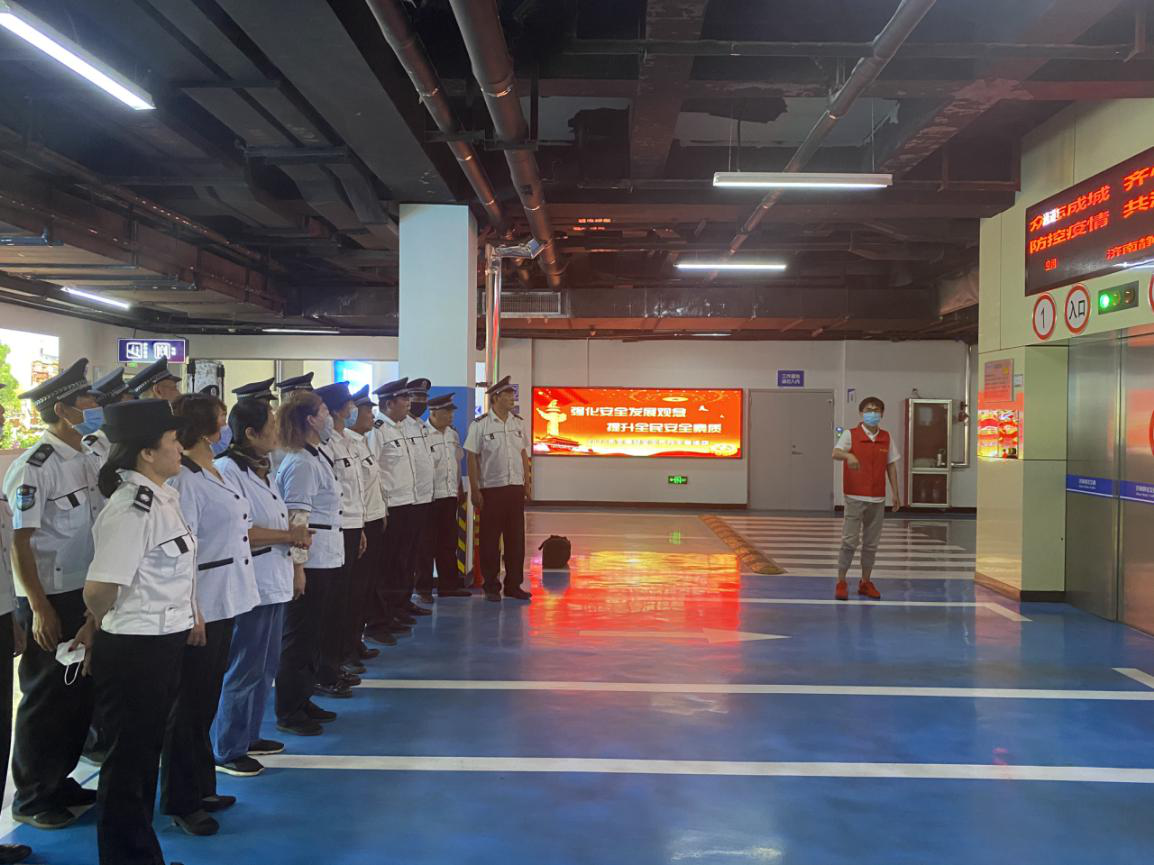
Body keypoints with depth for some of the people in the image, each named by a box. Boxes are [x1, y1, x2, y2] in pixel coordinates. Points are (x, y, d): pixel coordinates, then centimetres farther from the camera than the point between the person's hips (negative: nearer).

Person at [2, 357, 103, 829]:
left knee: (81, 693, 15)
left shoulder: (93, 461, 6)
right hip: (51, 600, -7)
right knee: (45, 698, 5)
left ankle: (58, 780, 32)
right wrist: (40, 609, -16)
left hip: (89, 596, 7)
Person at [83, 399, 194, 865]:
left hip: (163, 645, 9)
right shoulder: (132, 508, -23)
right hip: (133, 651, -9)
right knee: (127, 761, 6)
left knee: (146, 752, 22)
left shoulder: (165, 496, 5)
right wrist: (102, 629, -10)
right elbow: (100, 590, -29)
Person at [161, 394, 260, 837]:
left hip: (226, 601, 9)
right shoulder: (184, 478, -17)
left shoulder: (215, 472, 11)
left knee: (207, 700, 18)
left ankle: (201, 787, 31)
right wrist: (191, 613, -21)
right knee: (191, 704, 2)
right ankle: (180, 802, 15)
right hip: (202, 604, -9)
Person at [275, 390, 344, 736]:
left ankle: (302, 701, 28)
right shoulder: (301, 463, -16)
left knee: (311, 633, 17)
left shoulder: (314, 458, 15)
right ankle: (288, 713, 8)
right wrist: (297, 565, -22)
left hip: (322, 561, 10)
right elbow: (297, 519, -20)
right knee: (299, 636, -1)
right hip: (309, 562, -10)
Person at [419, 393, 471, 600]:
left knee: (448, 542, 13)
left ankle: (448, 585, 21)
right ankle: (424, 588, 9)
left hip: (450, 495, 7)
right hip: (429, 497, -7)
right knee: (427, 544, 1)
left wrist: (460, 489, 20)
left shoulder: (453, 434, 13)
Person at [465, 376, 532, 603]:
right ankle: (491, 587, 14)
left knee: (516, 538, 8)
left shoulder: (518, 422, 7)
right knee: (490, 539, 3)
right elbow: (472, 458, -7)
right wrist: (475, 490, -10)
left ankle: (513, 585, 18)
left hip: (516, 487, 5)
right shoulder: (480, 424, -7)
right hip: (491, 488, -4)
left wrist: (528, 483, 11)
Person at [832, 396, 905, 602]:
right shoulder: (851, 434, -5)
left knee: (871, 543, 10)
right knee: (850, 540, -6)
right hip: (855, 497, -4)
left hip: (878, 499, 4)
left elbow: (891, 465, 13)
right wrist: (848, 455, -44)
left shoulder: (886, 438, 8)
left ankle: (866, 581, 21)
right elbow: (835, 453, -21)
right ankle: (841, 582, 4)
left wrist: (896, 493, 10)